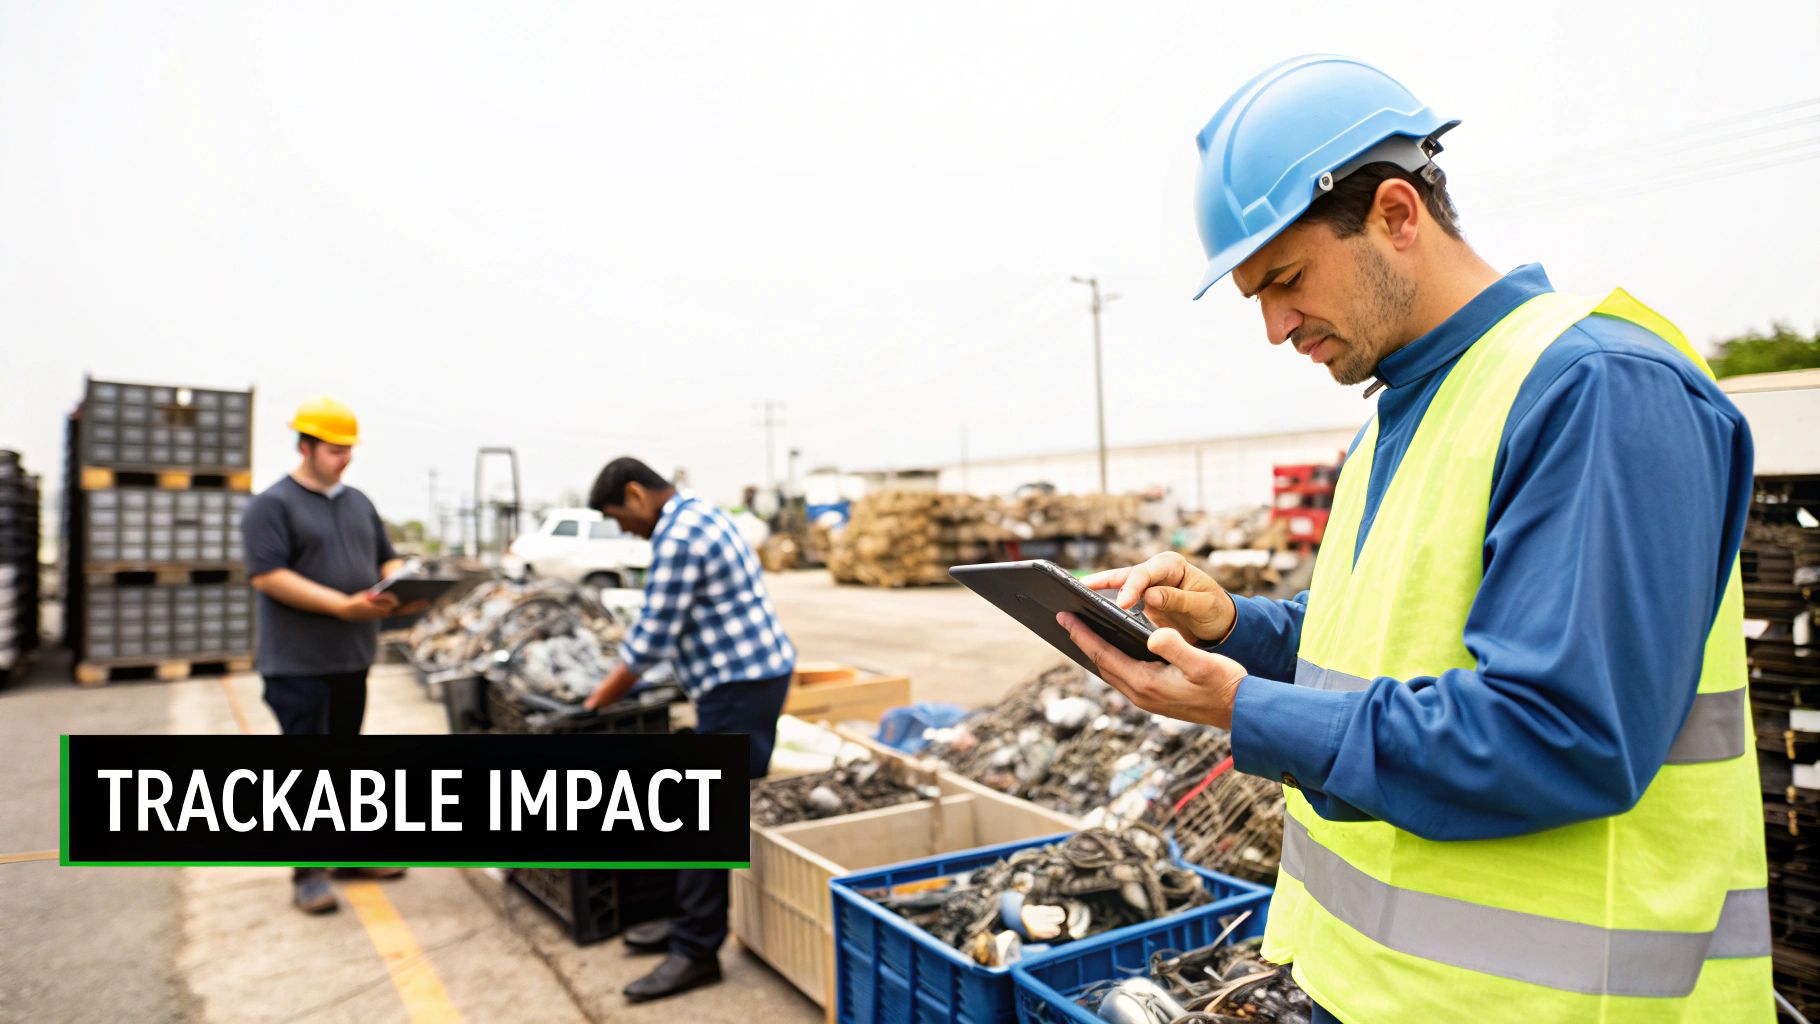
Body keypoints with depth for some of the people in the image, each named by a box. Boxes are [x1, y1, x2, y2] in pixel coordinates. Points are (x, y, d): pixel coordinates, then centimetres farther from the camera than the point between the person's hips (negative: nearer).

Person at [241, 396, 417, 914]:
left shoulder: (359, 503, 14)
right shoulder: (272, 505, -8)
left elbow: (387, 560, 18)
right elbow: (268, 576, -17)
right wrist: (343, 605, -25)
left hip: (352, 658, 7)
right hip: (298, 663, -7)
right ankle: (308, 871, 7)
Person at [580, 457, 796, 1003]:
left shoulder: (678, 537, -18)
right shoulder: (695, 515, 15)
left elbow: (651, 638, -16)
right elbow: (658, 627, 22)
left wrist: (597, 702, -3)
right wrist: (611, 684, 22)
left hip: (742, 683, -11)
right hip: (746, 675, 11)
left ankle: (696, 951, 6)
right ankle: (694, 919, 29)